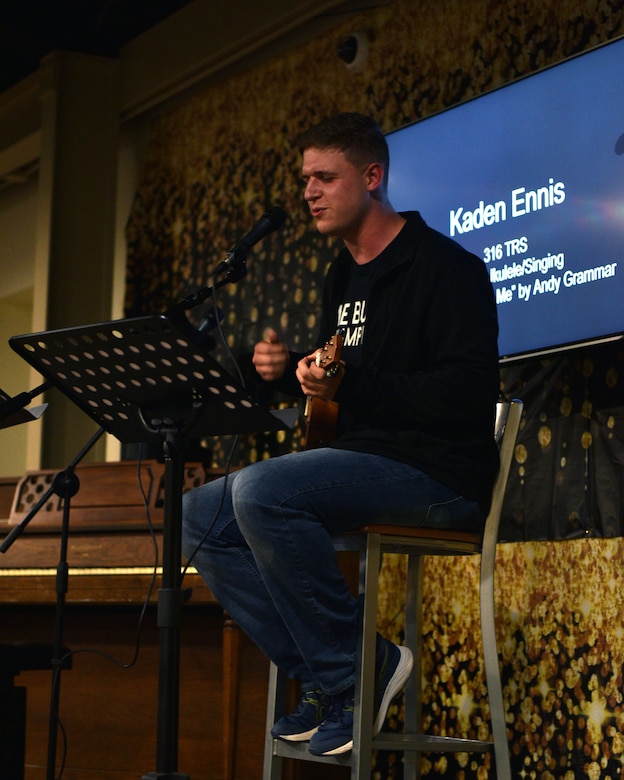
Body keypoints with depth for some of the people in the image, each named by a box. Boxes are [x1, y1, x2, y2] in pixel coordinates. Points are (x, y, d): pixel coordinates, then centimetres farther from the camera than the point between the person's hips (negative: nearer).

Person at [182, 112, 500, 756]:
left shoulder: (444, 265, -10)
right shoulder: (343, 277, 19)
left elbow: (471, 393, -21)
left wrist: (350, 386, -27)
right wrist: (289, 370, 6)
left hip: (440, 476, -10)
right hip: (362, 460, 10)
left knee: (259, 490, -30)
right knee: (200, 515, -1)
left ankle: (354, 669, -17)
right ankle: (322, 677, -7)